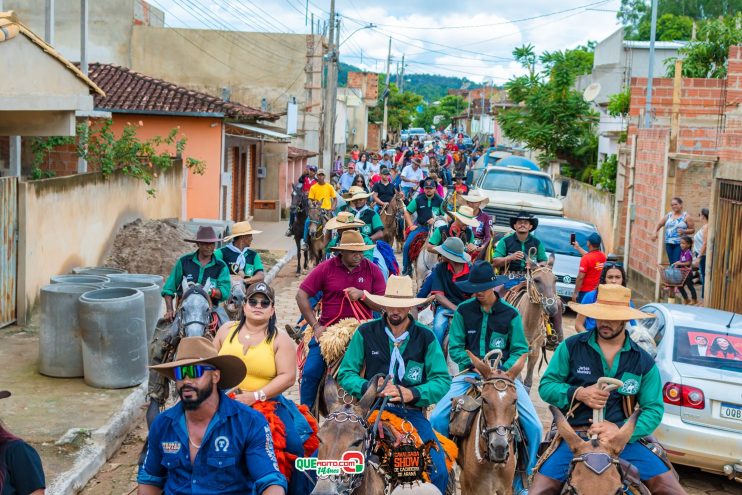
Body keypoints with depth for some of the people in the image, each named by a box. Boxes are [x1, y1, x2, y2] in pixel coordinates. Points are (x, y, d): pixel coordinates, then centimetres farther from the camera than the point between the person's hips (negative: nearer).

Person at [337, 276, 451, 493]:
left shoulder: (426, 337, 4)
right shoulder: (365, 333, 3)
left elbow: (443, 381, -2)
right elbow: (345, 374, 3)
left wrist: (412, 393, -19)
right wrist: (369, 387, -17)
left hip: (411, 413, 1)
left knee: (439, 472, -16)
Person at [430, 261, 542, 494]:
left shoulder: (510, 314, -2)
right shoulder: (463, 311, -2)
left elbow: (520, 350, 0)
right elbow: (455, 348, -1)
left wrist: (503, 370, -17)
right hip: (471, 374, 0)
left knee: (534, 427, -12)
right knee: (436, 419, -16)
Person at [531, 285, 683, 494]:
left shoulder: (643, 361, 7)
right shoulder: (571, 347, 3)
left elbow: (654, 409, 3)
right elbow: (546, 386, 4)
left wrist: (621, 430, -15)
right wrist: (578, 393, -16)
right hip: (574, 437, -1)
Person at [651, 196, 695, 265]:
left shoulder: (686, 217, 0)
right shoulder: (668, 215, 12)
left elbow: (693, 230, 1)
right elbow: (659, 224, 18)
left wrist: (684, 231, -17)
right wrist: (655, 233, 2)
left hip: (680, 244, -5)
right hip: (669, 244, 5)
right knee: (671, 264, 7)